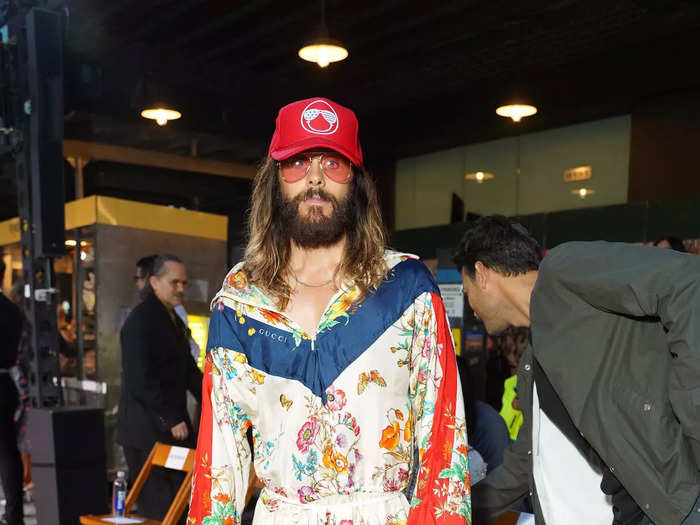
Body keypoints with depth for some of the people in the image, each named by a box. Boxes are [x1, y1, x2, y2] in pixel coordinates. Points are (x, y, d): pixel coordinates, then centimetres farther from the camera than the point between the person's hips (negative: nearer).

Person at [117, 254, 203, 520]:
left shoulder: (174, 319, 16)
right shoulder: (141, 320, -14)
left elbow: (187, 368, 21)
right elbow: (141, 379, -21)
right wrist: (171, 419, -19)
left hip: (173, 425, 9)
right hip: (146, 431, -9)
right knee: (158, 507, -2)